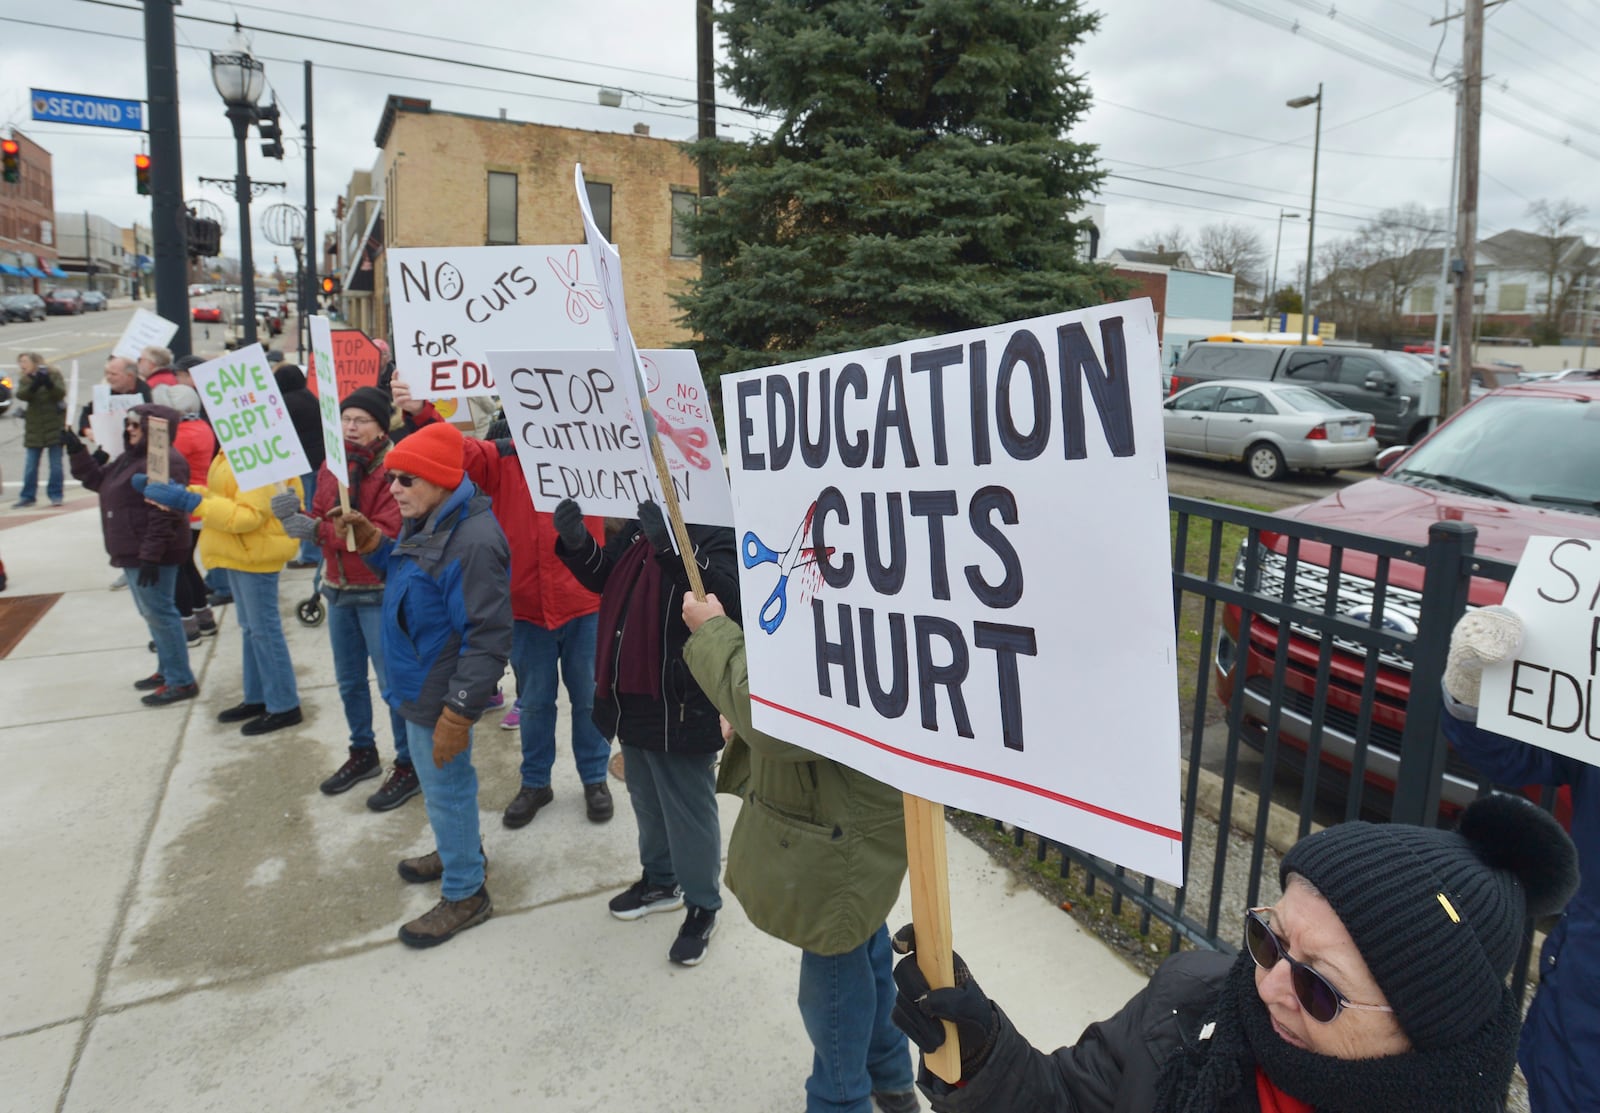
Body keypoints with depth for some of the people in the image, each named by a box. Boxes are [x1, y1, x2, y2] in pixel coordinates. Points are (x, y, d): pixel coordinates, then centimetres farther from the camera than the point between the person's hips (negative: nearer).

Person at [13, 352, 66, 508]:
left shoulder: (54, 375, 0)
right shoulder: (24, 380, 7)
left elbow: (61, 393, -12)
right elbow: (21, 395, -11)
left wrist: (48, 383, -28)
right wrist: (34, 385, -27)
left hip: (54, 426, -3)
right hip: (34, 428, 3)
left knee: (56, 464, 1)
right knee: (30, 466, 5)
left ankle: (56, 495, 10)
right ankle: (28, 496, 13)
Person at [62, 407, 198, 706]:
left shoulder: (165, 462, -20)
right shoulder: (132, 457, 16)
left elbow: (163, 516, -25)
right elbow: (98, 479, 25)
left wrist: (150, 556, -26)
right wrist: (77, 451, 12)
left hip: (151, 555, -11)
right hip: (133, 552, 11)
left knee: (159, 613, -7)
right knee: (152, 613, 17)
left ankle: (181, 681, -1)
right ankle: (167, 670, 28)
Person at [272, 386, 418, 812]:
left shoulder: (392, 469, -14)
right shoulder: (332, 465, 8)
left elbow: (387, 534, -22)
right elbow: (319, 519, 8)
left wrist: (320, 531, -26)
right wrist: (295, 516, -14)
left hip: (379, 592, -7)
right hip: (338, 589, 8)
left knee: (392, 681, -1)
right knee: (349, 680, 19)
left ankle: (408, 766, 13)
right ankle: (363, 753, 36)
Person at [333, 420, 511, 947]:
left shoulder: (473, 541, -28)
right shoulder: (425, 522, 4)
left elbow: (488, 638, -28)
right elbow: (402, 572, 22)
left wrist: (459, 713, -26)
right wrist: (369, 537, 4)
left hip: (439, 695, -10)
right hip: (418, 684, 10)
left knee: (445, 787, 6)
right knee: (438, 781, 26)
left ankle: (464, 893, 26)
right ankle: (460, 850, 49)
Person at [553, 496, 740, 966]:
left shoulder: (717, 530, -17)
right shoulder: (641, 522, 6)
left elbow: (730, 597, -32)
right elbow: (604, 579, 14)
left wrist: (670, 545, -44)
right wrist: (578, 542, -7)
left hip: (683, 703, -8)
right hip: (631, 695, 8)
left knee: (688, 808, 7)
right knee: (646, 800, 24)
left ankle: (702, 905, 27)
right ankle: (660, 879, 45)